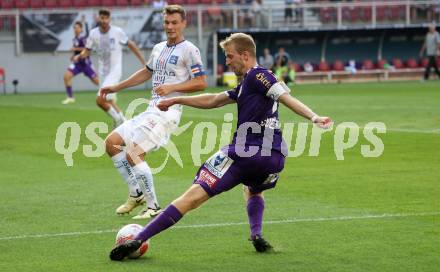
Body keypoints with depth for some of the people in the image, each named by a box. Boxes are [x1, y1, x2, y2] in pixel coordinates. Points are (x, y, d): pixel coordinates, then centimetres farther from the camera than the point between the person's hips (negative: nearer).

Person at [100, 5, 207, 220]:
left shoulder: (189, 50, -6)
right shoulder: (159, 49, 18)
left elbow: (201, 83, -11)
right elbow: (147, 72, 34)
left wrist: (172, 88, -20)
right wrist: (117, 87, 33)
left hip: (167, 112, -9)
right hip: (151, 111, 9)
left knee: (133, 153, -20)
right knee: (111, 142, 4)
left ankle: (153, 207, -11)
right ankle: (136, 193, 13)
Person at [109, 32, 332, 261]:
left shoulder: (257, 75, -3)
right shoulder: (246, 84, 25)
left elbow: (287, 98, -15)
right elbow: (213, 100, 36)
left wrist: (313, 117, -29)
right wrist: (176, 100, 43)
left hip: (244, 154, -8)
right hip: (274, 158, 8)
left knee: (193, 196, -8)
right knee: (253, 192, 40)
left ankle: (138, 239, -12)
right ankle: (257, 235, 11)